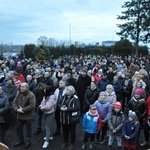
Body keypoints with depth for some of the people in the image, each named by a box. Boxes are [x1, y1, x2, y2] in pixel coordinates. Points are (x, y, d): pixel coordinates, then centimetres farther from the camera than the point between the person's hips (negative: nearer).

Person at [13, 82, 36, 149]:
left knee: (28, 129, 11)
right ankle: (21, 140, 41)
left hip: (28, 116, -6)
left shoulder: (31, 95, -17)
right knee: (18, 128, 19)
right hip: (19, 115, 6)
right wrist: (17, 109, -17)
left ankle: (28, 141, 31)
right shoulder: (18, 94, 2)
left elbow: (32, 106, -24)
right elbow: (14, 103, 2)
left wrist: (23, 110, -23)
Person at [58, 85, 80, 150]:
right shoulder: (64, 97, 3)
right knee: (64, 131, 19)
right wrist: (61, 107, -14)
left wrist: (67, 109, -27)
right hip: (64, 118, 6)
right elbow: (59, 103, 9)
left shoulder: (75, 98, -17)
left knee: (72, 131, 11)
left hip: (72, 118, -5)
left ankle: (72, 144, 30)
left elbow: (77, 108, -25)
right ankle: (65, 142, 39)